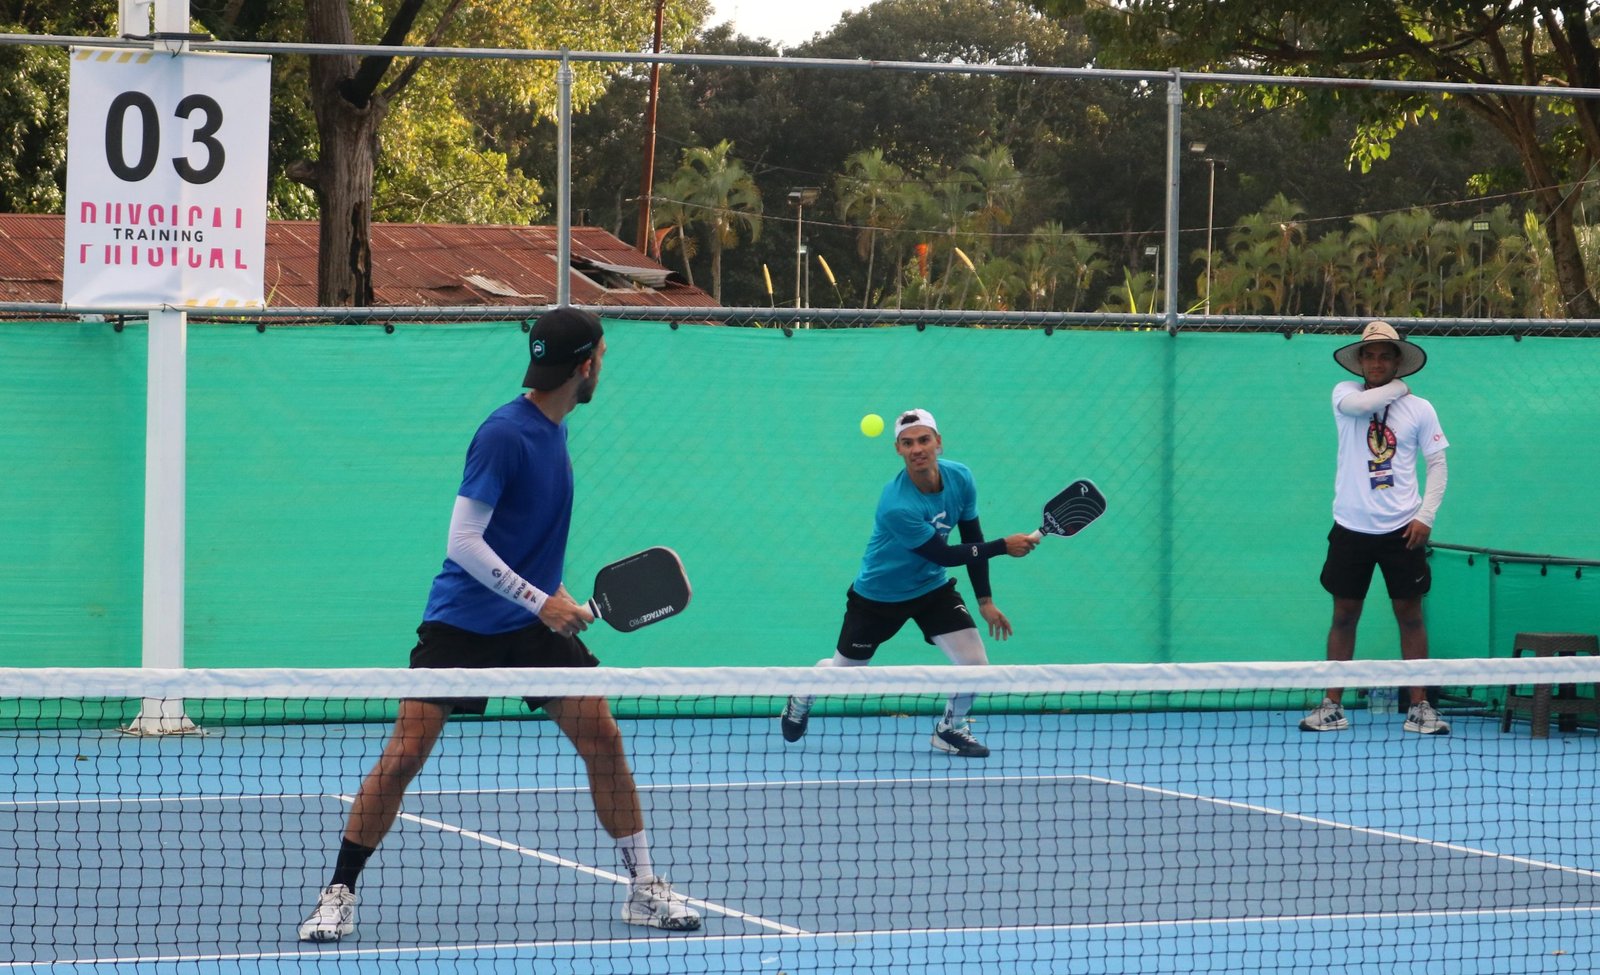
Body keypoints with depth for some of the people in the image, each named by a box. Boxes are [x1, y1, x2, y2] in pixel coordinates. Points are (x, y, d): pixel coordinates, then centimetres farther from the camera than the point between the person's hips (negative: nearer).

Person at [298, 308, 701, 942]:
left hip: (535, 624, 7)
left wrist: (553, 593, 14)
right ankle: (338, 895, 2)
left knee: (603, 738, 0)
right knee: (404, 753, -9)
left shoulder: (554, 428, 7)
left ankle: (644, 889, 10)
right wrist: (541, 602, -22)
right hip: (462, 623, -7)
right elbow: (463, 542, -21)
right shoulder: (503, 434, -19)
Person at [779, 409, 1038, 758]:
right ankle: (801, 699, 48)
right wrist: (1003, 546, -25)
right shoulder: (897, 506, -35)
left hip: (933, 588, 5)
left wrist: (985, 600, -1)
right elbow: (944, 555, -27)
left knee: (975, 663, -12)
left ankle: (950, 728, 17)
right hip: (878, 595, -5)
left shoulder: (960, 478, -15)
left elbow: (972, 539, -2)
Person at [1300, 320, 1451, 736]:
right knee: (1344, 615, 4)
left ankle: (1419, 708, 8)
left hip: (1401, 529, 0)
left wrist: (1426, 516, -6)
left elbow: (1437, 464, 5)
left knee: (1410, 616, 2)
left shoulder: (1420, 408, 3)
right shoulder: (1345, 394, 3)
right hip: (1351, 527, 0)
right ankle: (1332, 708, 10)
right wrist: (1397, 388, -7)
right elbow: (1356, 404, -21)